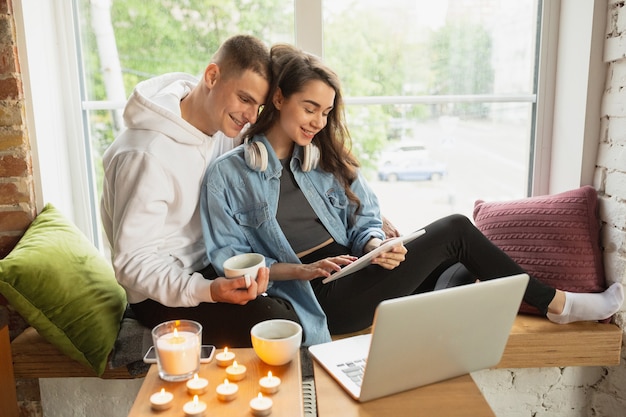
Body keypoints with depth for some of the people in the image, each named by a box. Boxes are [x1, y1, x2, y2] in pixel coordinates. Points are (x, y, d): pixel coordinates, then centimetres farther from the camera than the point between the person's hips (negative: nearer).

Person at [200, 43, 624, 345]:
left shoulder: (327, 158, 13)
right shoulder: (227, 175, -3)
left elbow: (365, 220, 11)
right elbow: (229, 259, -7)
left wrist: (374, 245, -13)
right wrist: (303, 270, -18)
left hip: (355, 273, 6)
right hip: (324, 300, -6)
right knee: (454, 230, -14)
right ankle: (555, 303, 5)